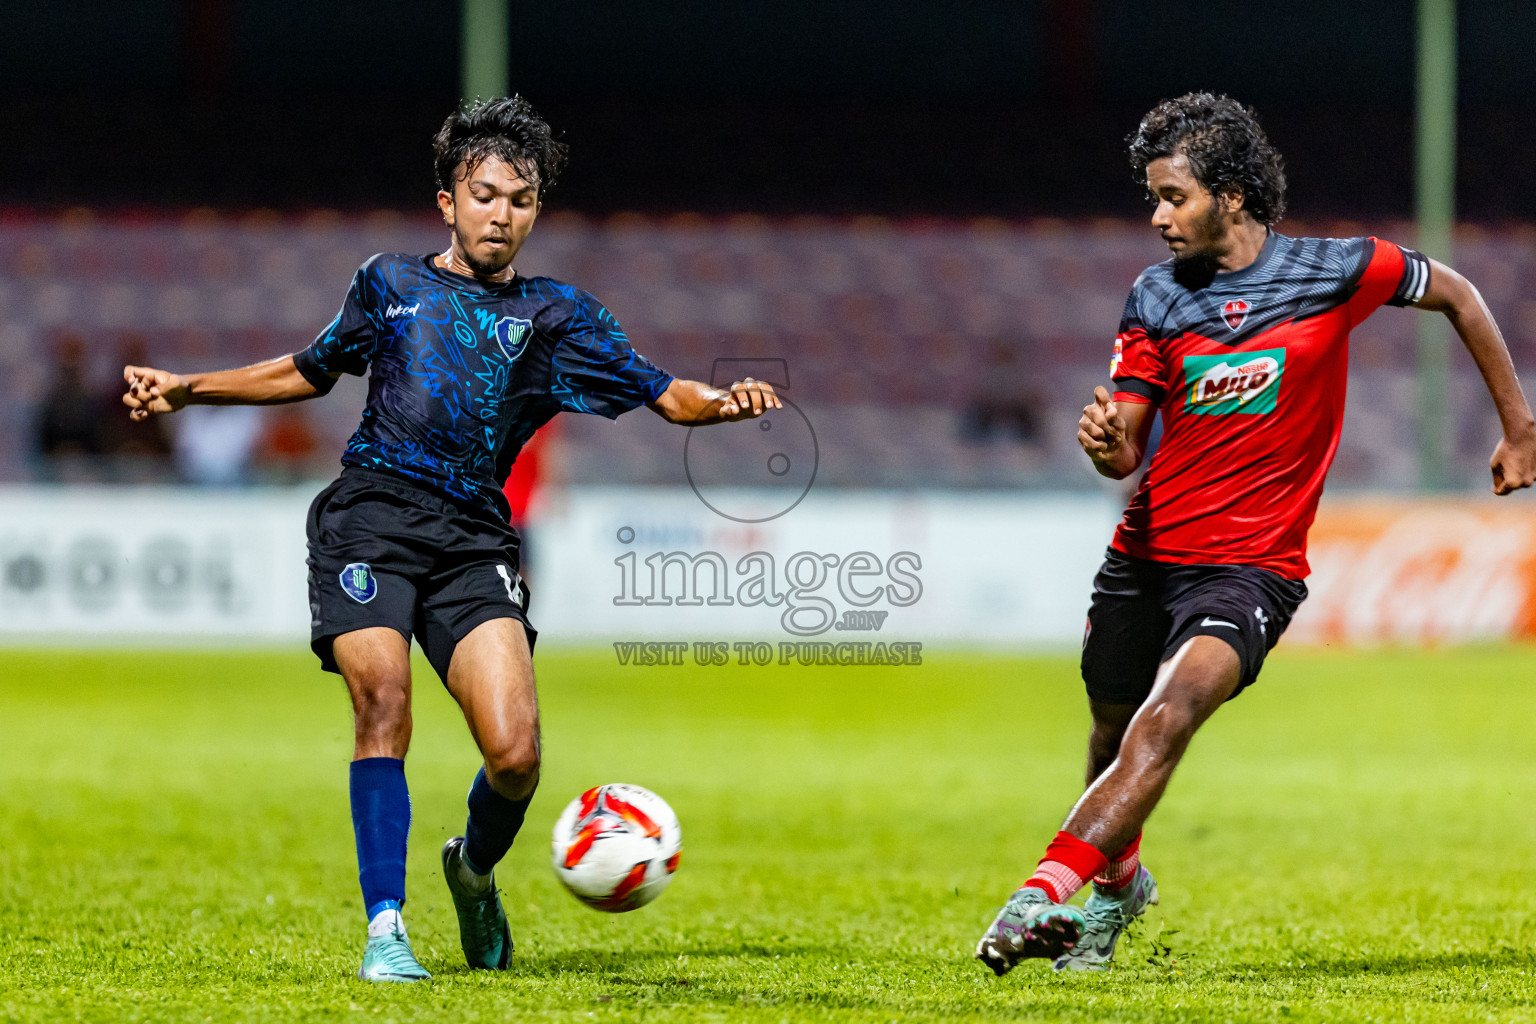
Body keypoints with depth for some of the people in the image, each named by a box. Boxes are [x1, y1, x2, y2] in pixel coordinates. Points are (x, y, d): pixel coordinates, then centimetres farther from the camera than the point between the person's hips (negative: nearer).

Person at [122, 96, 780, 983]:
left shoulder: (555, 314, 16)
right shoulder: (390, 284, 18)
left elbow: (664, 392, 8)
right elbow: (310, 372, 32)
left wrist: (720, 401, -14)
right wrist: (188, 389, 24)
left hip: (474, 538, 0)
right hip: (372, 513, 0)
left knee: (516, 752, -14)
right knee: (384, 706, -20)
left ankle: (475, 870, 20)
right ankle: (386, 929, -11)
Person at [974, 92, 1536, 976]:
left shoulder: (1333, 272, -7)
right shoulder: (1156, 297, 1)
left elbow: (1457, 295, 9)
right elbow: (1128, 452, 3)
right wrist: (1105, 443, -22)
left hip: (1251, 565, -4)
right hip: (1145, 556, 4)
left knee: (1169, 714, -27)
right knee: (1114, 735, 16)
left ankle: (1048, 893, -37)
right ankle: (1119, 881, 47)